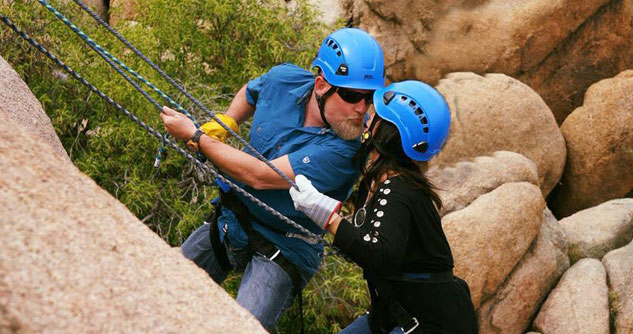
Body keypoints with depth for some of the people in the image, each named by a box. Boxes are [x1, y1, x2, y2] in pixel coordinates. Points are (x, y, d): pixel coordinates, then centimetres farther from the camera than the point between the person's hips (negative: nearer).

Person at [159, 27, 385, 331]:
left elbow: (259, 176, -31)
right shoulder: (284, 79, -13)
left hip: (282, 249, -6)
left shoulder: (345, 149, -31)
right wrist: (221, 127, -2)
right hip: (230, 219, 6)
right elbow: (250, 93, 15)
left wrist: (194, 136, -20)